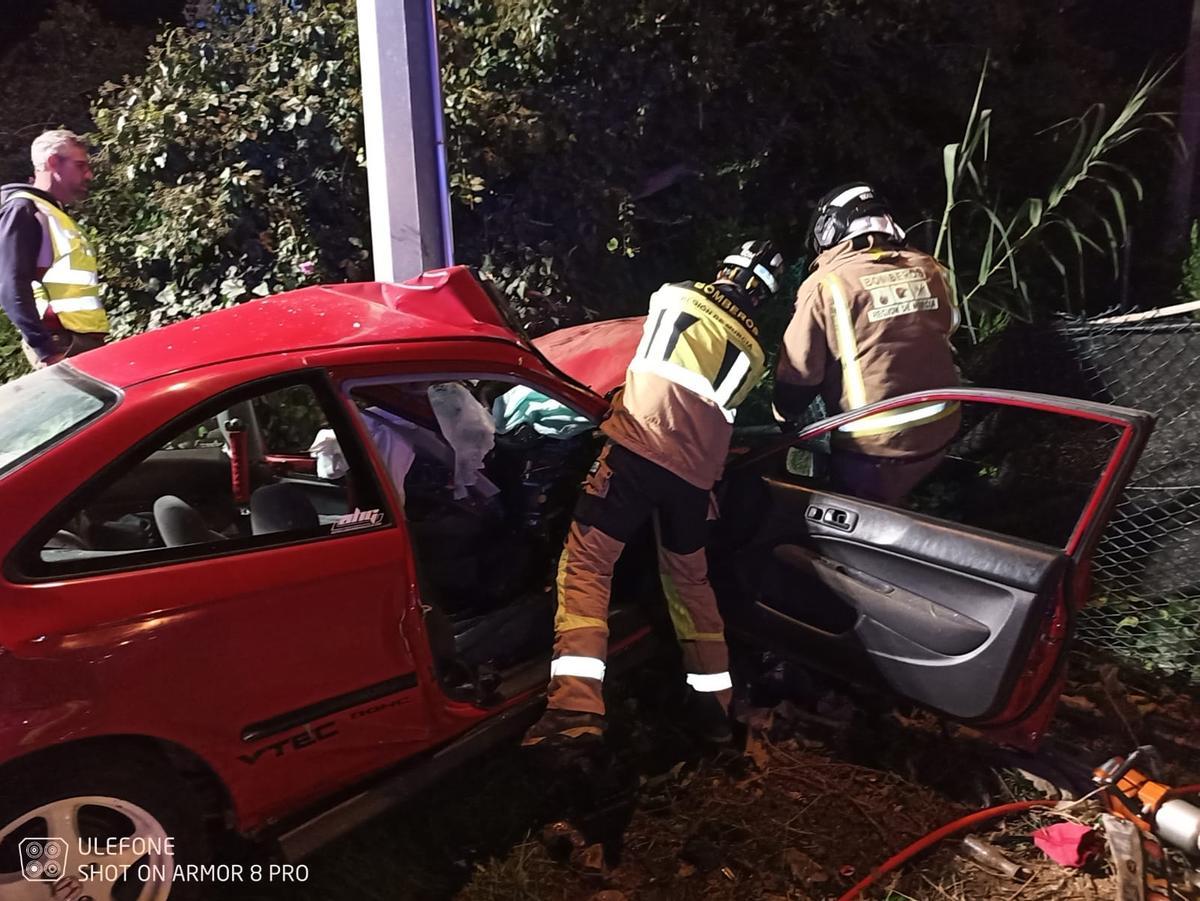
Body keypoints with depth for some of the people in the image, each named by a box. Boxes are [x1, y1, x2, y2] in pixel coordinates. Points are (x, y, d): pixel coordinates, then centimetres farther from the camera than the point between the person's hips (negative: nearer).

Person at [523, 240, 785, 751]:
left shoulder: (673, 297, 15)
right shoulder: (753, 352, 20)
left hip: (639, 446, -4)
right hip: (695, 472, 4)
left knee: (585, 564, -5)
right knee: (689, 578, 20)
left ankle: (576, 705, -19)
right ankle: (714, 703, 27)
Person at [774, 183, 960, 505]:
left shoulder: (826, 285, -12)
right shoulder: (930, 269, 4)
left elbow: (799, 369, -7)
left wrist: (784, 414, 11)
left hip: (875, 445, -5)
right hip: (939, 431, 5)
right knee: (890, 503, 28)